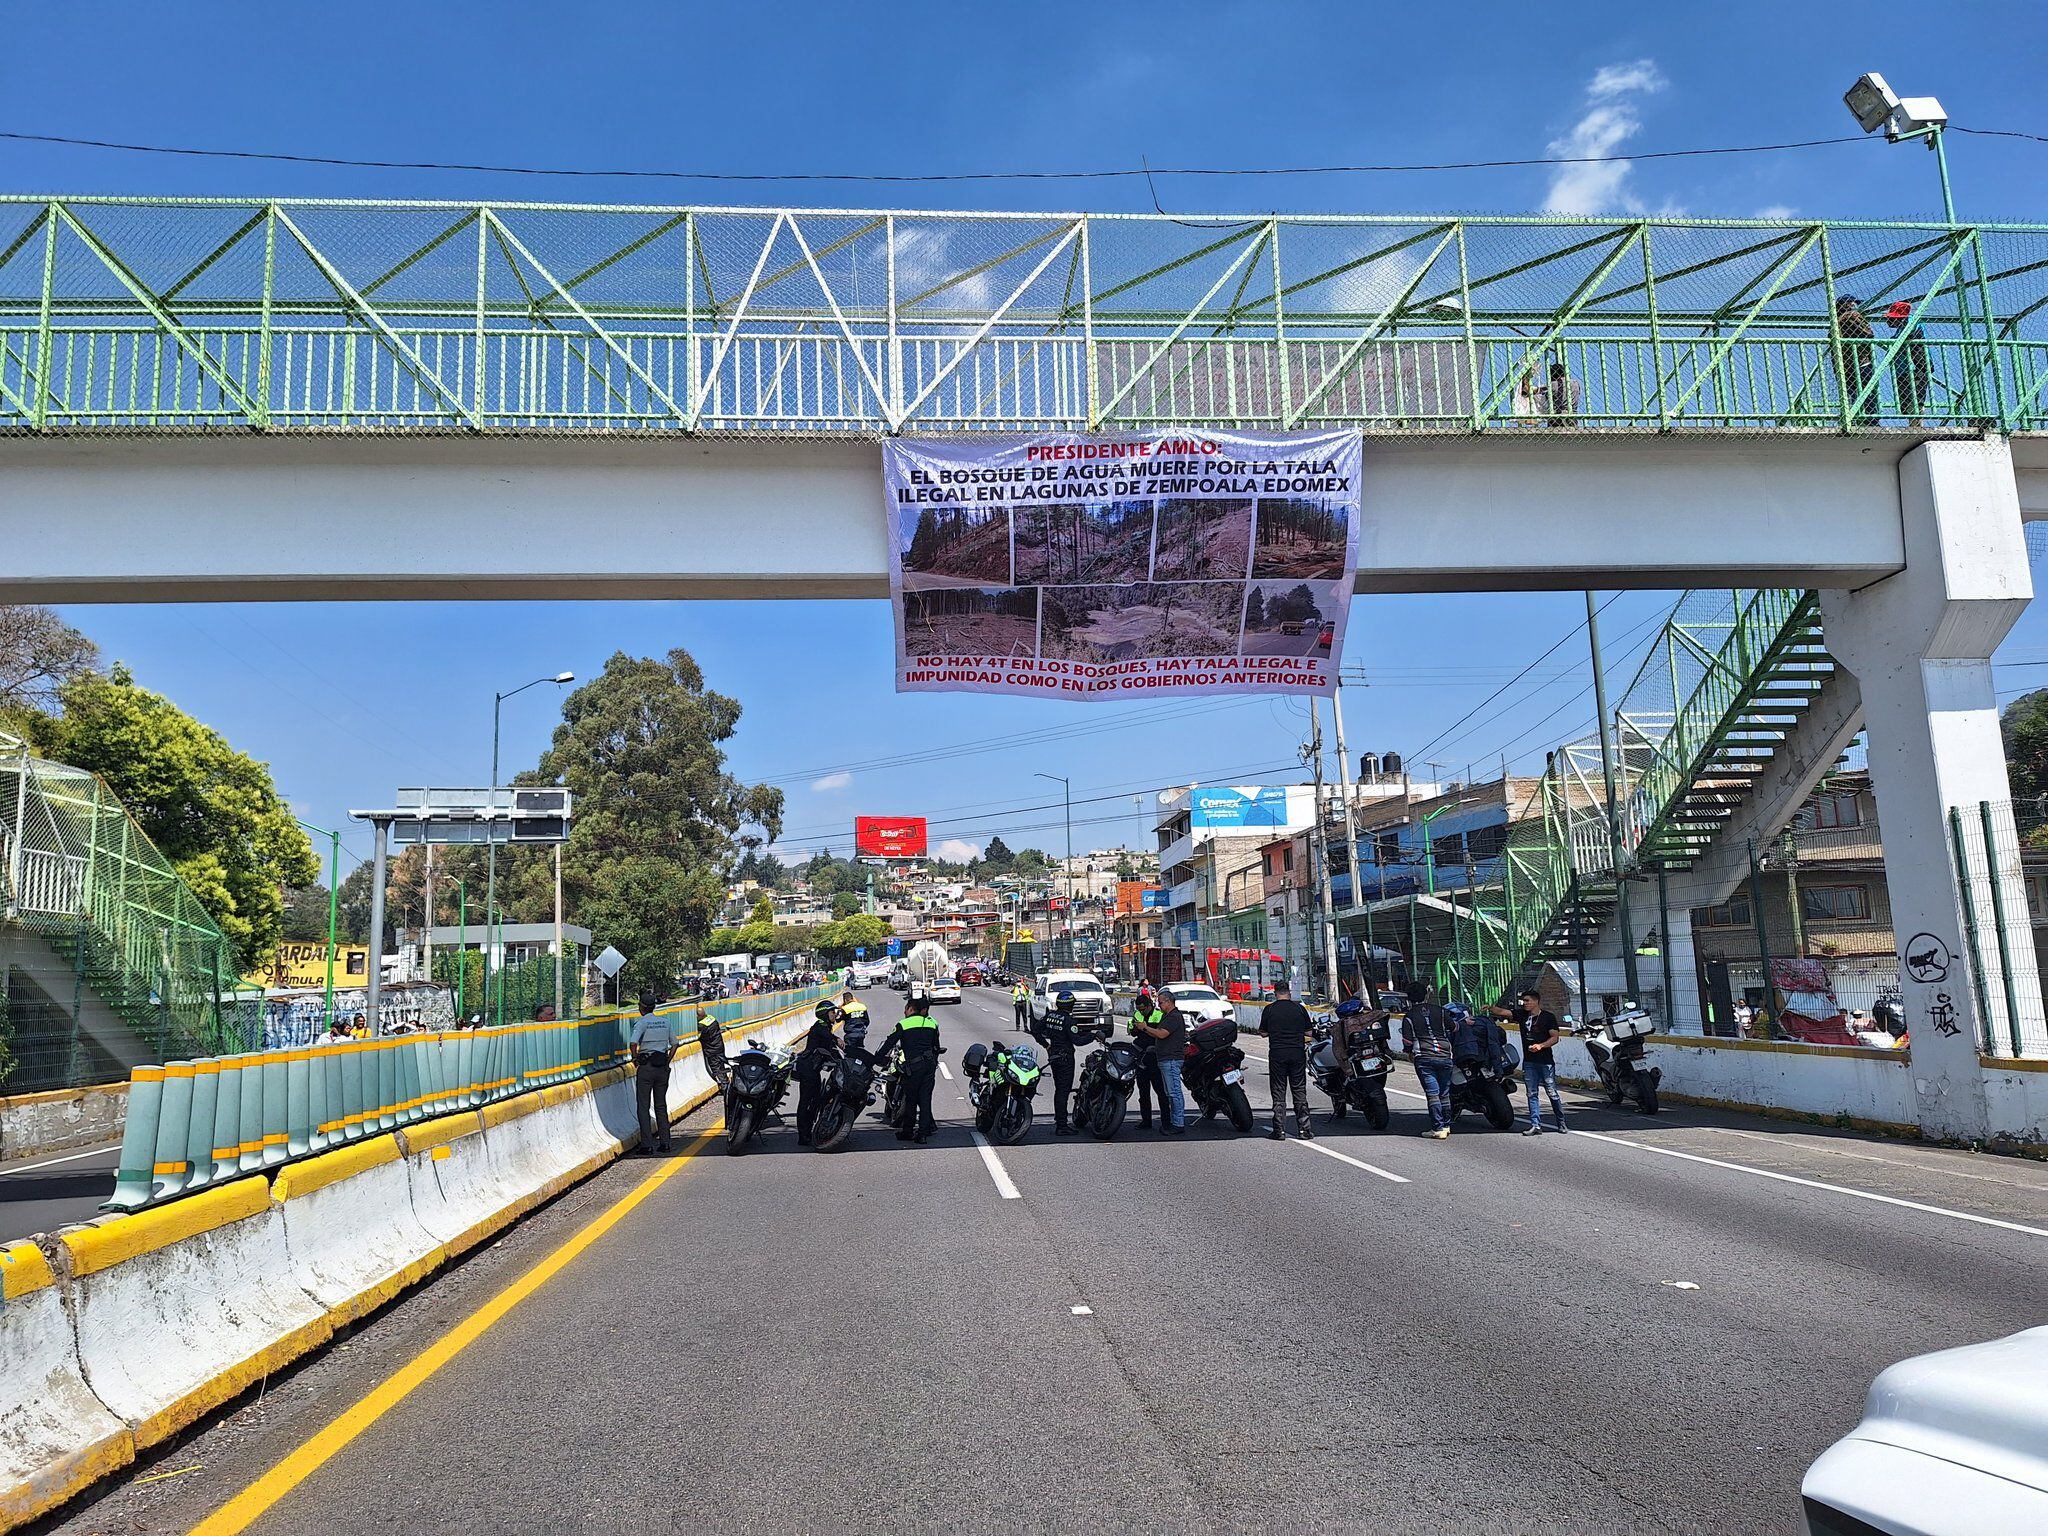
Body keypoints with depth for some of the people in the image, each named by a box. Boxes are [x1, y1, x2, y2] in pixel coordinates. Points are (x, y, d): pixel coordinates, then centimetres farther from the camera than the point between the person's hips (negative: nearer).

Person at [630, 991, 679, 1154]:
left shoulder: (642, 1022, -8)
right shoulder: (665, 1021, 8)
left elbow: (634, 1043, -22)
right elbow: (674, 1044, 11)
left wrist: (635, 1059, -7)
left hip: (646, 1067, -5)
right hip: (662, 1067, 5)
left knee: (643, 1106, 2)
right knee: (661, 1105, 12)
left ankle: (647, 1144, -2)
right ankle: (664, 1142, 11)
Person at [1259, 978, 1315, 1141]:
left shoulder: (1269, 1009, -3)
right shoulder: (1299, 1008, 1)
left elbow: (1263, 1033, 3)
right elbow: (1308, 1032, 5)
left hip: (1277, 1054, -1)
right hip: (1298, 1054, 1)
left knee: (1278, 1093, 3)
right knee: (1300, 1092, 7)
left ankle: (1279, 1130, 1)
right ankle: (1304, 1129, 5)